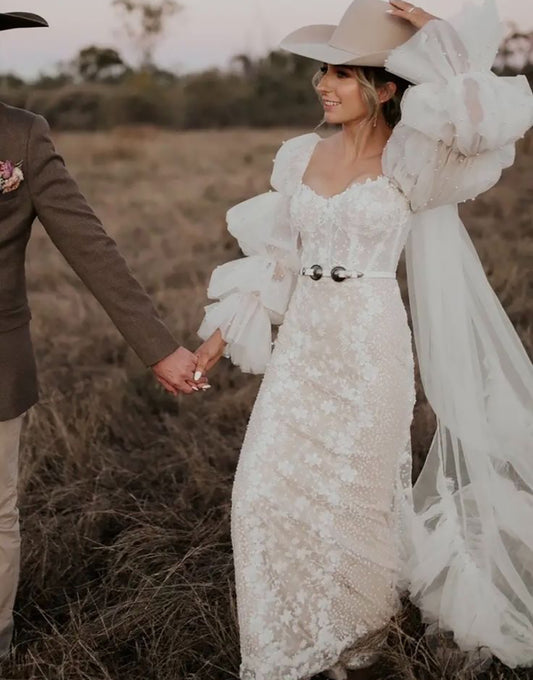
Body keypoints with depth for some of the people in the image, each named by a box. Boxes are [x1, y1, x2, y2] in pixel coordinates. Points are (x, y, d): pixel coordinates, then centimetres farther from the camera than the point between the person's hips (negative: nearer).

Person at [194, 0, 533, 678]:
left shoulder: (407, 159, -10)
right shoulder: (301, 156, 6)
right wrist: (226, 328, 12)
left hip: (369, 352, -5)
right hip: (302, 347, 5)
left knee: (356, 499, 10)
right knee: (268, 493, 6)